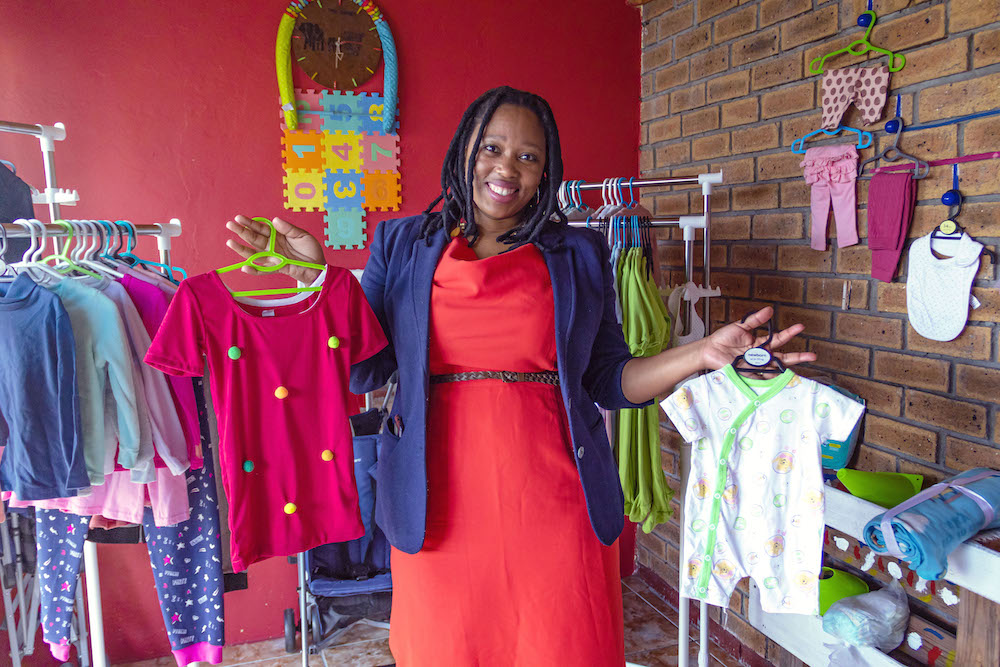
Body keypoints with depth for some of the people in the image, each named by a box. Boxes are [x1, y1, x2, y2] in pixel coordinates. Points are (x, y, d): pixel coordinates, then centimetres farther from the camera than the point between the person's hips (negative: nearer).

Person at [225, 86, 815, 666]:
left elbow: (607, 379, 7)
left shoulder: (580, 254, 7)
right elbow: (362, 370, 3)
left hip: (554, 505, 1)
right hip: (440, 506, 0)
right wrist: (316, 277, -6)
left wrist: (703, 355, -6)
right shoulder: (402, 244, 7)